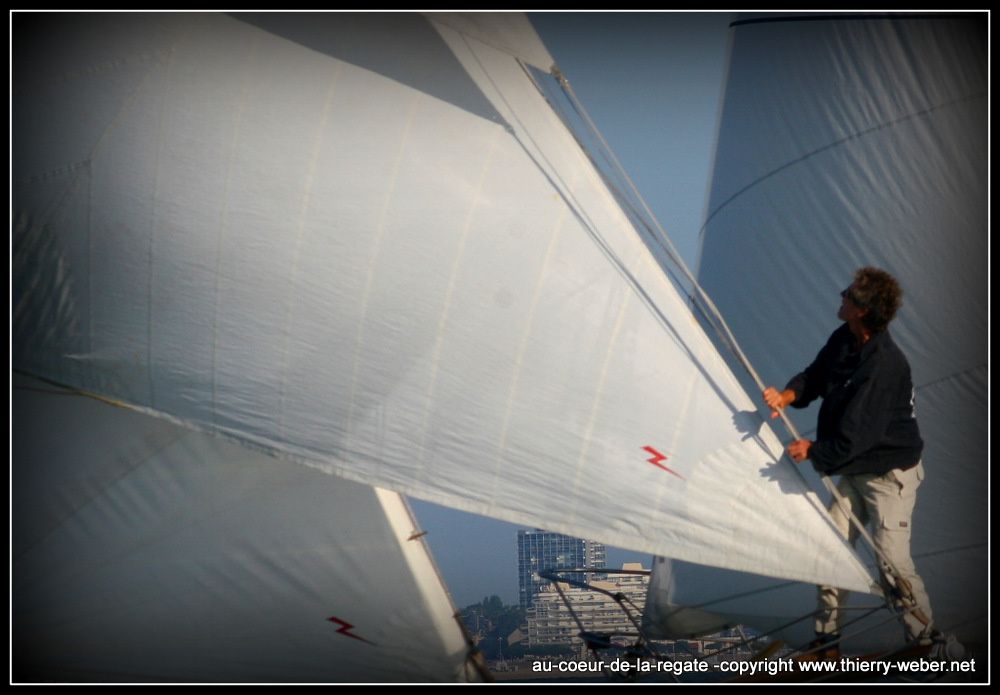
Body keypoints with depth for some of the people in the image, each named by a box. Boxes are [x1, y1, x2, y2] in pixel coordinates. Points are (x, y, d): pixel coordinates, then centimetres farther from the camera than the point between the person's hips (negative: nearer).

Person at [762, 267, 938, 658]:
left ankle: (926, 641, 11)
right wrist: (786, 396, -14)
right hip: (855, 470, 9)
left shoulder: (884, 366, -29)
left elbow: (853, 438, -28)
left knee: (893, 560, -8)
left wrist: (813, 451, -13)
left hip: (890, 473, -9)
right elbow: (814, 377, 8)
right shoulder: (844, 339, -3)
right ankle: (826, 640, 18)